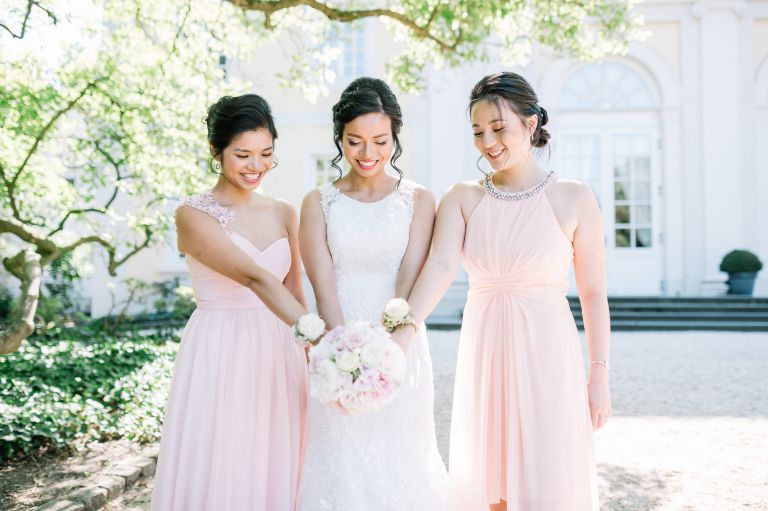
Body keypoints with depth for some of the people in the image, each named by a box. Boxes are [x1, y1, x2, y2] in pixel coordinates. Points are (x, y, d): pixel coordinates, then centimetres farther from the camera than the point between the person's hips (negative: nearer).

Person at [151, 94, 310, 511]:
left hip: (277, 355, 5)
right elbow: (256, 278, -23)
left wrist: (309, 354, 7)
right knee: (215, 474, 3)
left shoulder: (283, 214, 8)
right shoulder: (193, 215, -9)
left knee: (273, 473, 12)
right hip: (219, 357, -5)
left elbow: (294, 292, 11)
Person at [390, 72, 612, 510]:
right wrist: (402, 333, -29)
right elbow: (441, 266, -14)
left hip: (546, 355, -2)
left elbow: (594, 294, 0)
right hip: (483, 355, 2)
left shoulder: (574, 199, -3)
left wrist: (600, 374, -2)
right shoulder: (462, 199, 1)